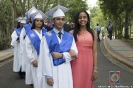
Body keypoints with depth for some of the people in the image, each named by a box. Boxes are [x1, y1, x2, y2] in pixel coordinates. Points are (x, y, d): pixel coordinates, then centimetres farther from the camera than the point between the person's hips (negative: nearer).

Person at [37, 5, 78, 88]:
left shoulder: (70, 36, 7)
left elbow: (74, 53, 0)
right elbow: (45, 57, -9)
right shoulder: (47, 37, -4)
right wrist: (48, 75, -14)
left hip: (66, 70, 3)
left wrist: (61, 55, -14)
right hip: (52, 70, -3)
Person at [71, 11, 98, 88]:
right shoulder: (72, 33, 1)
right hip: (76, 64, -2)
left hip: (88, 64, 2)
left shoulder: (93, 33, 6)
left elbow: (94, 52, 3)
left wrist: (95, 69, -1)